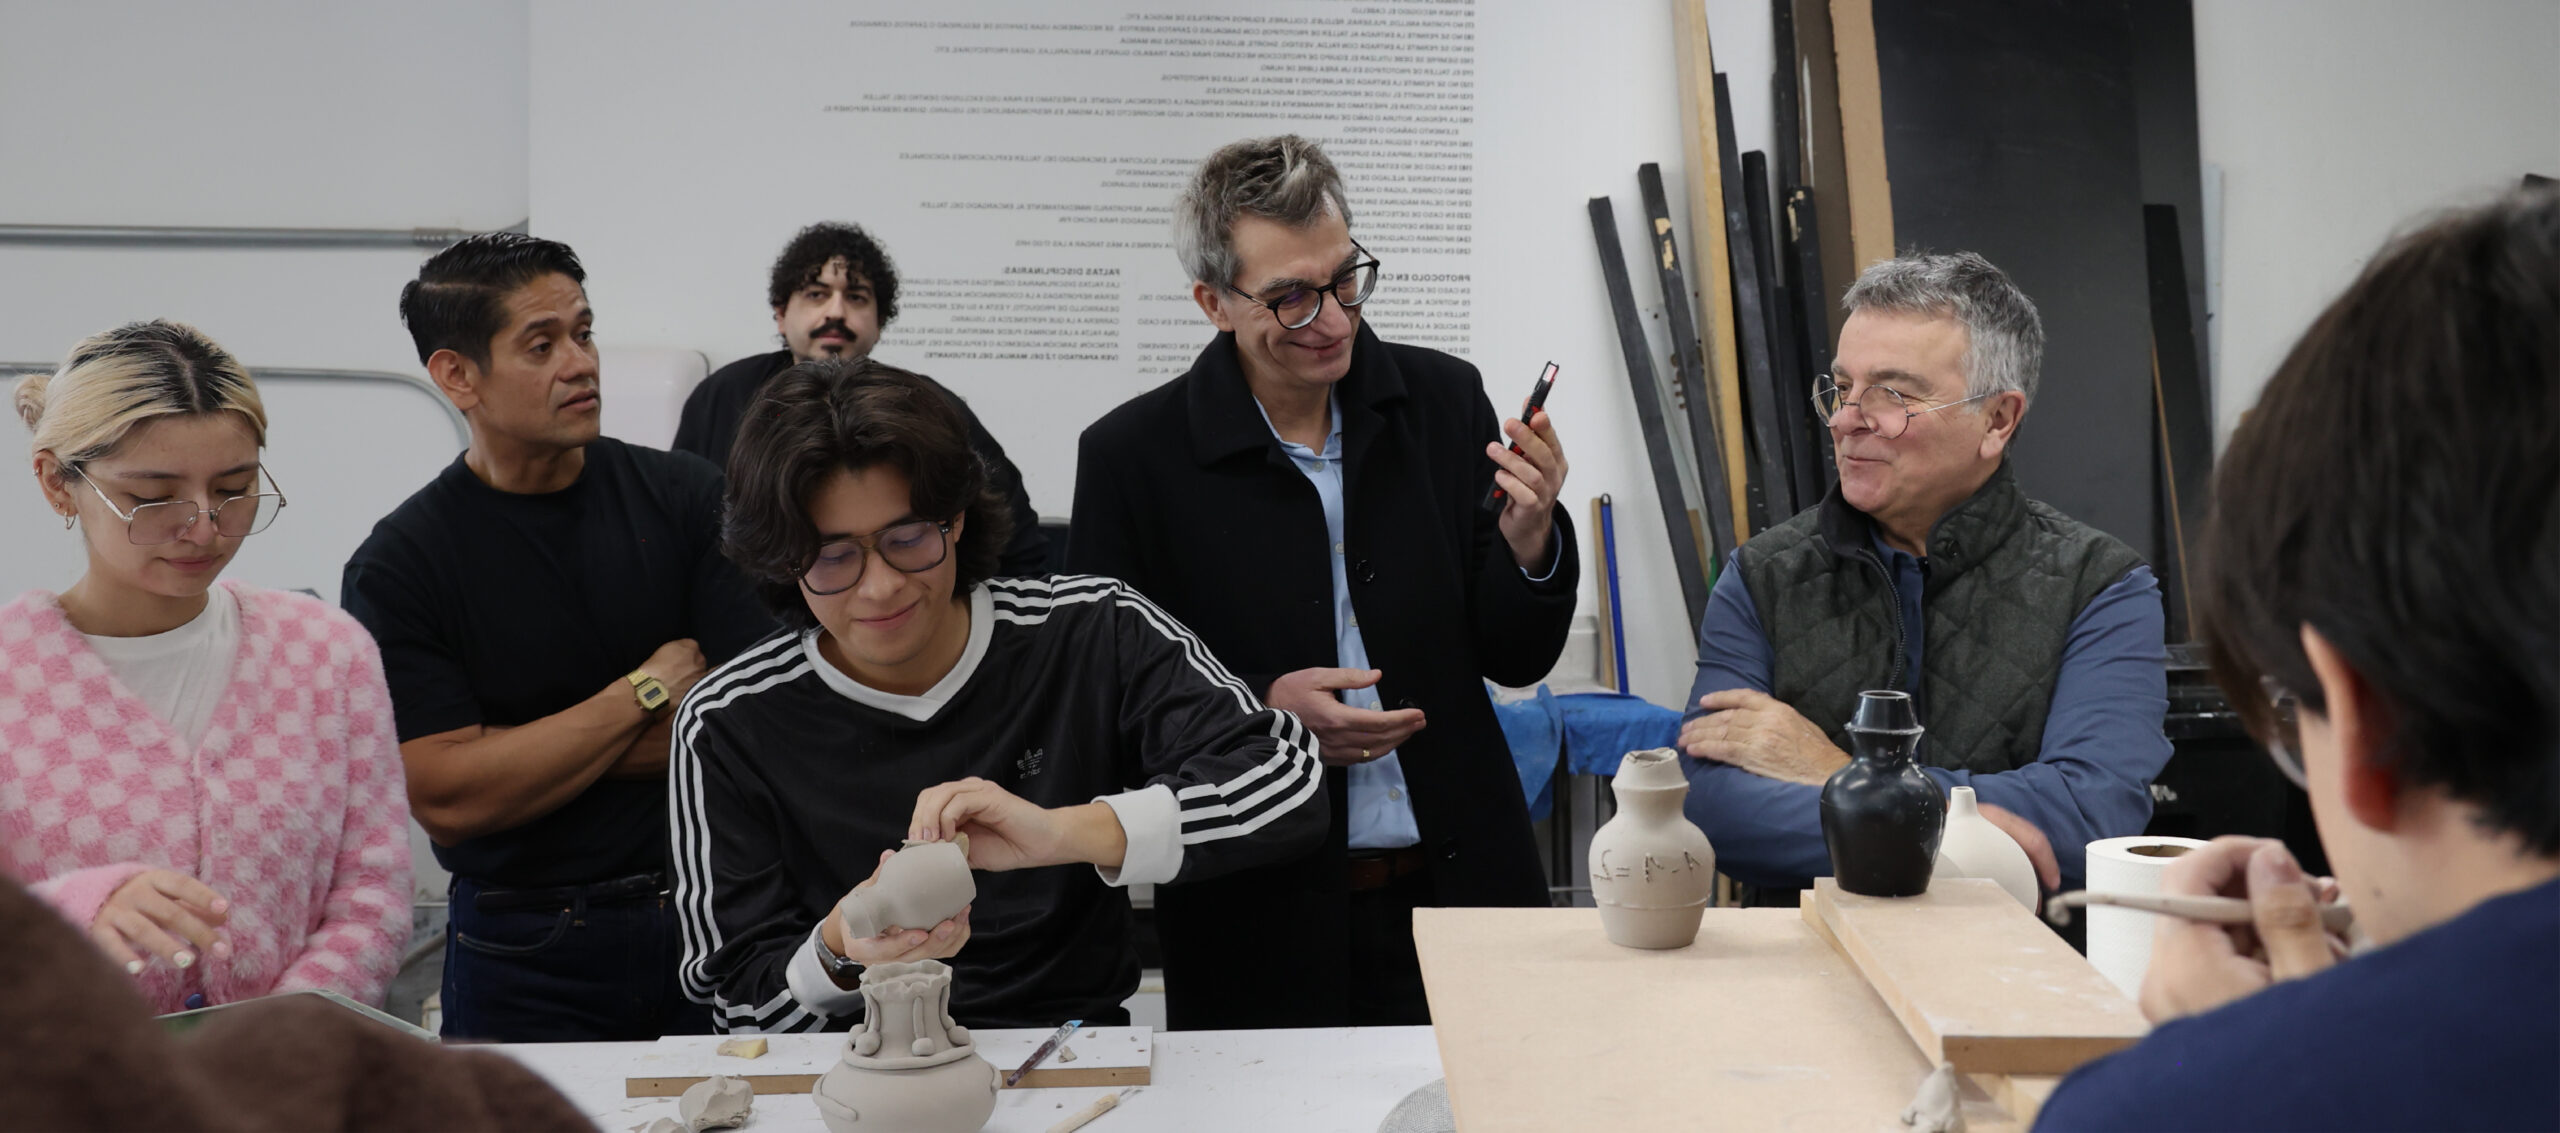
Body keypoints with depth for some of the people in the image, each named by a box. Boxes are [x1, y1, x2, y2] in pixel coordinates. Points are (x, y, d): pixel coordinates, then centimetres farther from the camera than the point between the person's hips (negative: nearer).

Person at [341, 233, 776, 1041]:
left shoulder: (685, 497, 1)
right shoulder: (396, 566, -4)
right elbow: (446, 802, -13)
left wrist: (520, 754, -9)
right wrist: (649, 690, -8)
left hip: (709, 923, 2)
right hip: (525, 965, -1)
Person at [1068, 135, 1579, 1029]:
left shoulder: (1443, 400, 3)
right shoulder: (1132, 456, -6)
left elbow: (1515, 660, 6)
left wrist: (1527, 539, -13)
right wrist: (1260, 710, -17)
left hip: (1458, 891, 3)